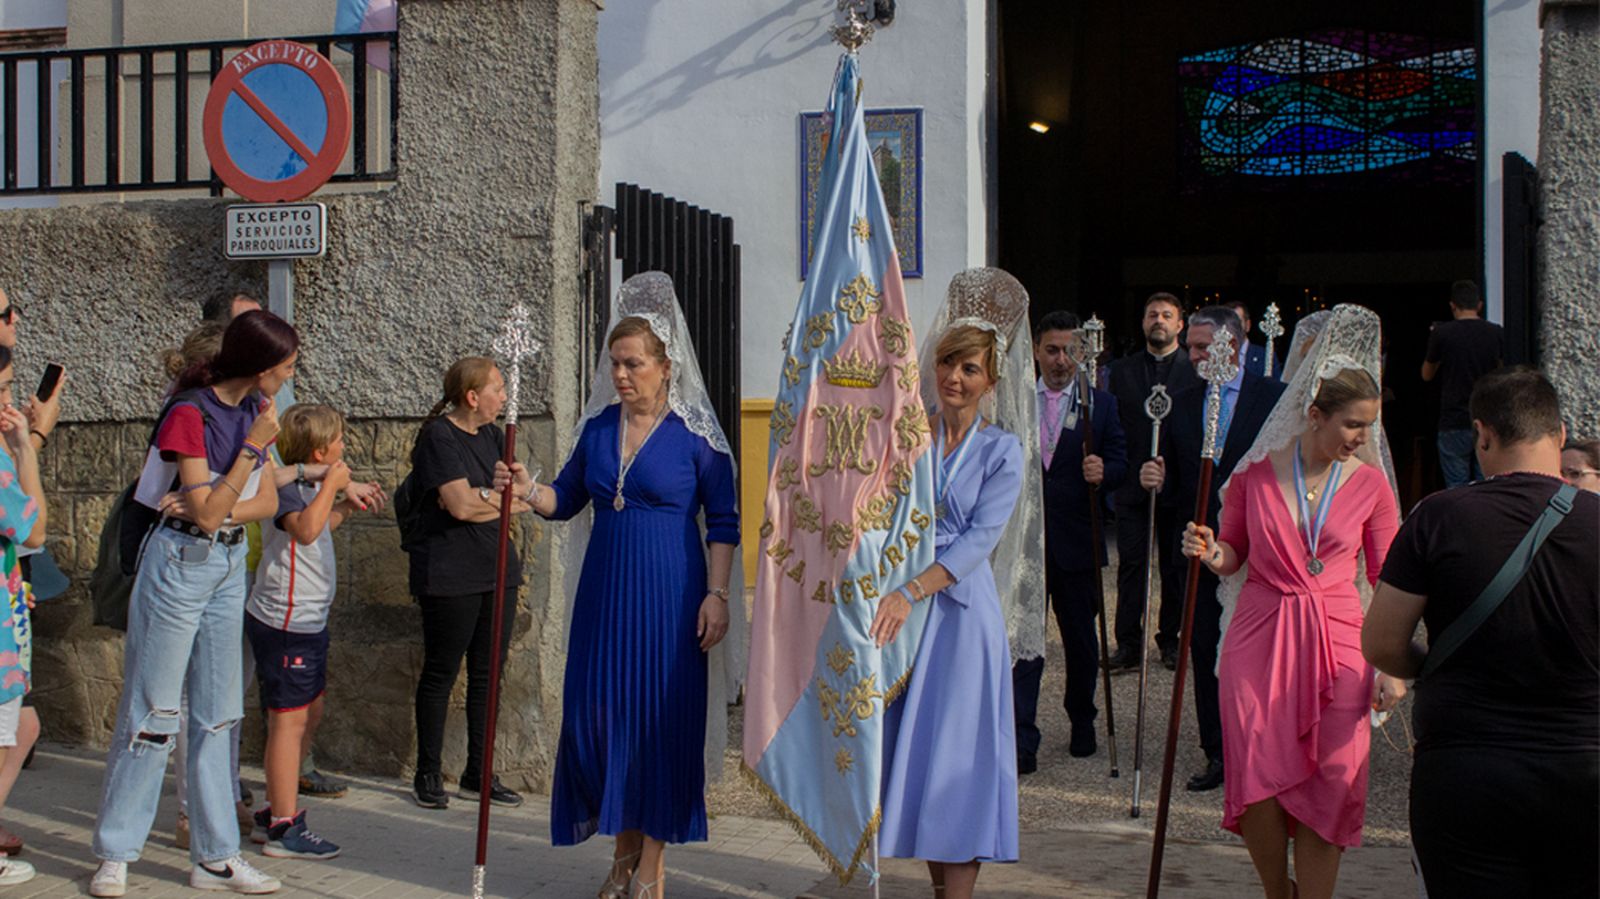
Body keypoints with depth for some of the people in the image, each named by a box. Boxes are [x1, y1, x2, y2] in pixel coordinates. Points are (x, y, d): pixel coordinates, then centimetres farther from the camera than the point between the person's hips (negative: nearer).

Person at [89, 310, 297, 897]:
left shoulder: (254, 410, 6)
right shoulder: (190, 414, -16)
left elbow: (268, 502, 3)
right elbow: (208, 513, -20)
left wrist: (218, 509, -15)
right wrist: (255, 445, -23)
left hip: (230, 565, 7)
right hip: (180, 565, -7)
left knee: (218, 713, 9)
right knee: (153, 711, -1)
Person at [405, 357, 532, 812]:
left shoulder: (493, 436, 15)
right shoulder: (438, 437, -9)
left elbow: (521, 499, 8)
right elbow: (460, 504, -18)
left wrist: (482, 497, -9)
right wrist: (505, 498, -3)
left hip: (497, 570, 7)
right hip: (449, 576, -7)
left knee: (488, 674, 8)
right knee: (441, 672, 2)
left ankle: (478, 774, 17)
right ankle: (428, 774, 12)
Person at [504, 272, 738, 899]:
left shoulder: (695, 435, -6)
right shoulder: (598, 425, 7)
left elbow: (724, 523, -3)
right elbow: (566, 500, 14)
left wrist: (716, 595, -10)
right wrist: (528, 489, -6)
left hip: (668, 596, -4)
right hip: (604, 592, 5)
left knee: (662, 719, 0)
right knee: (598, 713, 3)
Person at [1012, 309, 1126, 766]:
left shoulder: (1101, 403, 4)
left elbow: (1120, 463, 2)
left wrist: (1103, 472, -20)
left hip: (1076, 541, 1)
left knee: (1080, 638, 13)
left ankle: (1082, 722, 32)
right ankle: (1021, 741, -2)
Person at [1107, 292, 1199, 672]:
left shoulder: (1197, 370, 2)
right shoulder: (1121, 370, 9)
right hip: (1133, 484, 1)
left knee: (1176, 567, 8)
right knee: (1130, 564, 2)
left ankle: (1170, 640, 19)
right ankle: (1129, 643, 7)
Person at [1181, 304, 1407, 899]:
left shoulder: (1370, 483, 2)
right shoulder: (1255, 474, 0)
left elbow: (1388, 578, 5)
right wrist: (1211, 553, -11)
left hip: (1337, 647, 1)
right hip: (1258, 639, 0)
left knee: (1328, 791, -4)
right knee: (1257, 788, -6)